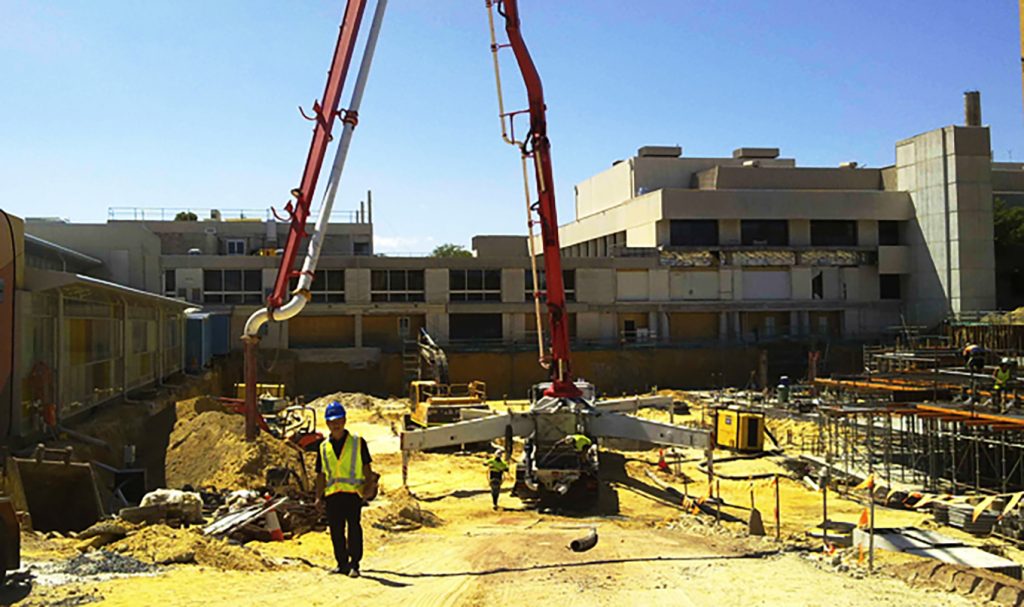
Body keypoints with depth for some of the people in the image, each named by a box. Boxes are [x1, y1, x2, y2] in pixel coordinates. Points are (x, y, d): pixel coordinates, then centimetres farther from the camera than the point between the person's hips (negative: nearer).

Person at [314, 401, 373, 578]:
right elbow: (321, 474, 17)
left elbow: (366, 467, 9)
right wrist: (318, 496, 11)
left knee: (354, 527, -10)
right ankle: (342, 564, 18)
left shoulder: (357, 442, 7)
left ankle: (354, 564, -5)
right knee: (336, 530, 6)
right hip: (331, 494, 3)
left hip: (353, 491, -3)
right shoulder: (323, 447, 15)